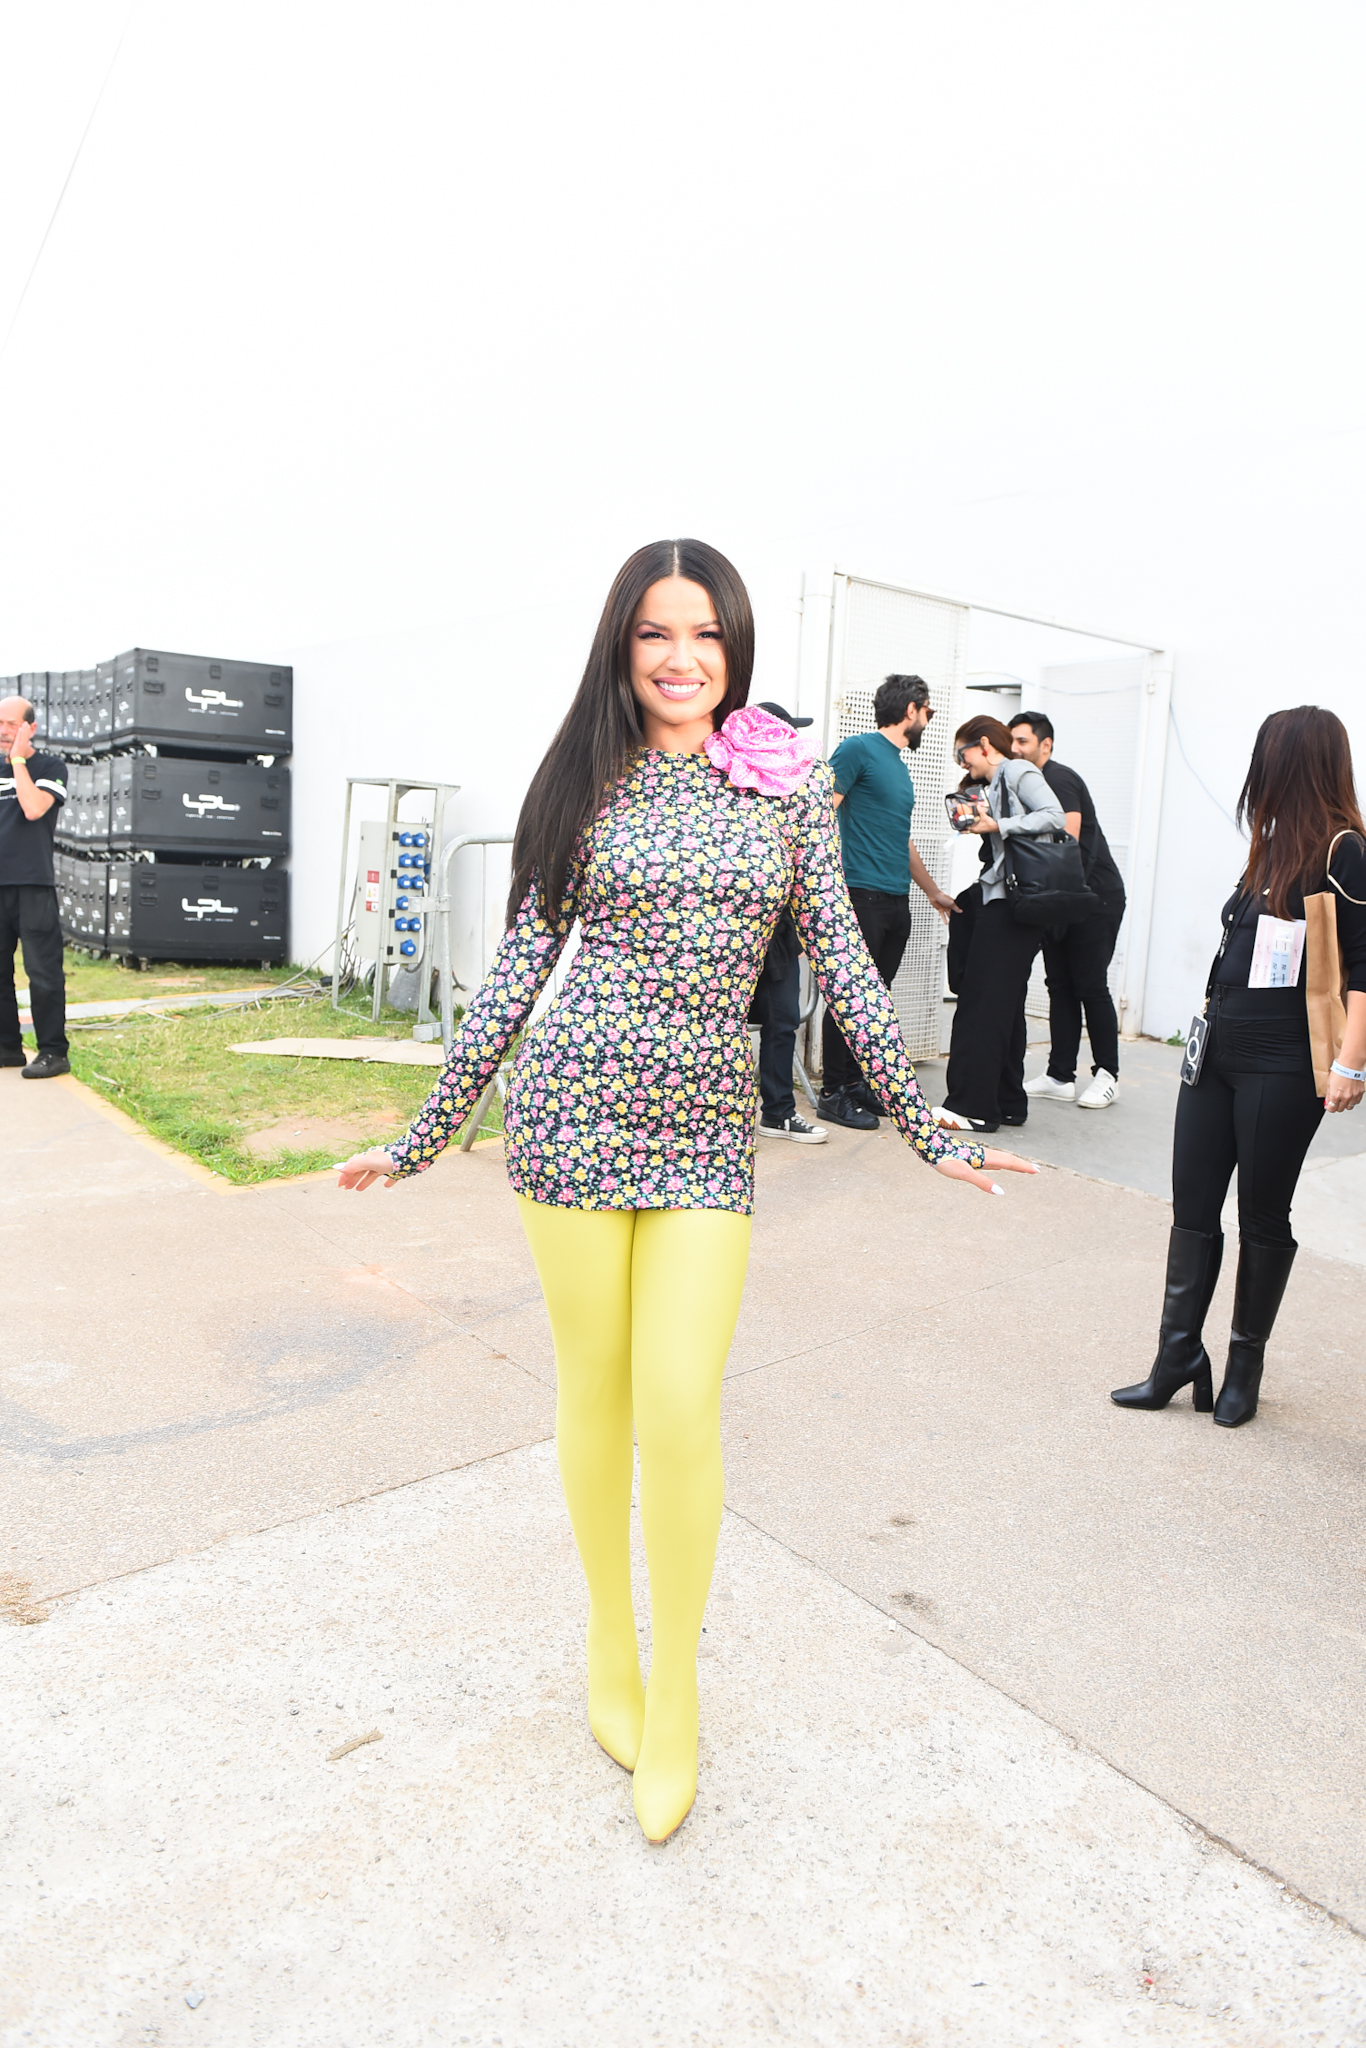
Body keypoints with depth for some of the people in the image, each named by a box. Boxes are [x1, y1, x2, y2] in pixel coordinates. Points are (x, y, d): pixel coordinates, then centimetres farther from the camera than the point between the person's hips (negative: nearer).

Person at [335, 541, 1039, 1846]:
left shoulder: (791, 785, 5)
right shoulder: (584, 781, 4)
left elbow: (843, 967, 7)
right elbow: (517, 970, 5)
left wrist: (930, 1133, 8)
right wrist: (422, 1139, 6)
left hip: (709, 1124, 0)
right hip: (573, 1102, 0)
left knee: (680, 1408, -4)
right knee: (595, 1389, 10)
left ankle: (674, 1689, 21)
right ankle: (608, 1638, 35)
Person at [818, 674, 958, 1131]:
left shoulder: (899, 766, 21)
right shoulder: (859, 749, -4)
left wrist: (935, 893, 33)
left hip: (897, 901, 8)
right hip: (862, 893, -8)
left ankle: (857, 1084, 19)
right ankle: (833, 1094, 2)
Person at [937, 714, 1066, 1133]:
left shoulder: (1018, 771, -3)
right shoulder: (994, 785, 23)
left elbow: (1055, 816, -16)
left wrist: (998, 826, -15)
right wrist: (978, 825, 6)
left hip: (1015, 904, -10)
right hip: (1003, 900, 10)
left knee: (983, 1001, -10)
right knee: (1004, 1003, 11)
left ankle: (973, 1105, -8)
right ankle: (1008, 1102, 17)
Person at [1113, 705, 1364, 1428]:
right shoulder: (1273, 848, 13)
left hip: (1281, 1068, -7)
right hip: (1217, 1051, 7)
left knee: (1262, 1217, 6)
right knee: (1192, 1207, 7)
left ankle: (1245, 1366, 23)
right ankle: (1179, 1359, 16)